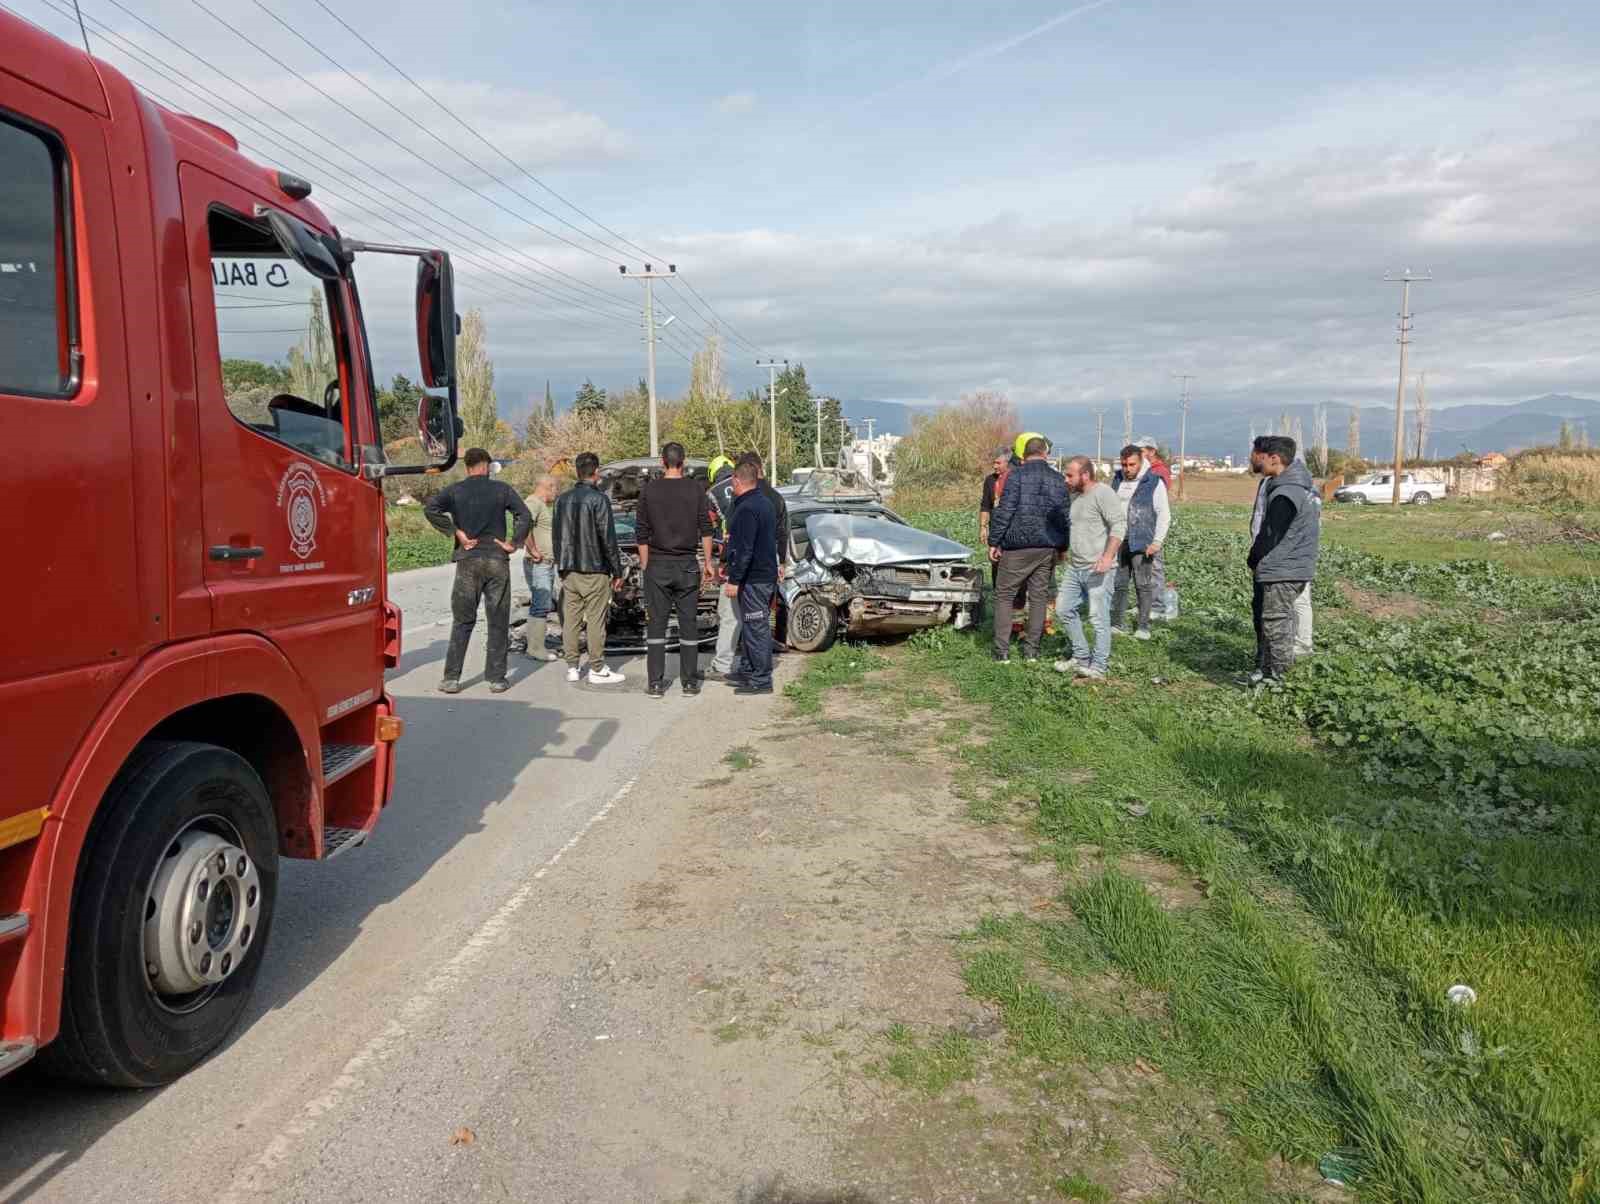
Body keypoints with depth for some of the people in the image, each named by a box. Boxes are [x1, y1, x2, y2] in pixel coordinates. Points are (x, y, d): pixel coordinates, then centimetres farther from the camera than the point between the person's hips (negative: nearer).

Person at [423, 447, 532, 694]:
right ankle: (496, 678, 8)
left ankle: (451, 678, 3)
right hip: (497, 561, -1)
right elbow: (525, 516, -8)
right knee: (498, 622, 7)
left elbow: (430, 508, -12)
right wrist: (513, 543, -2)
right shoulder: (502, 489, 1)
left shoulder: (455, 491, 3)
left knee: (462, 621, 7)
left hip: (468, 562, 1)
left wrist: (456, 532, -7)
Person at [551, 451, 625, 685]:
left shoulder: (562, 499, 9)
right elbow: (608, 538, -11)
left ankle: (572, 667, 13)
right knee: (595, 620, -1)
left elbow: (556, 536, 13)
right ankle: (597, 670, 3)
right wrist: (617, 571, -5)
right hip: (594, 570, -6)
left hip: (568, 570, 6)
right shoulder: (598, 499, -10)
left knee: (570, 619, 9)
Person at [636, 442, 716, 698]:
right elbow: (705, 528, 0)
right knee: (689, 624, 7)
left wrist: (645, 565, 9)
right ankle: (689, 682, 10)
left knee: (656, 624, 4)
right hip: (688, 566, 0)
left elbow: (642, 533, 1)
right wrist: (708, 562, 8)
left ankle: (656, 684, 4)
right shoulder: (696, 489, -1)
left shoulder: (649, 490, -1)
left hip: (657, 565, 0)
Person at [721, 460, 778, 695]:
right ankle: (748, 671, 27)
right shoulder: (765, 504, 14)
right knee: (749, 626, 18)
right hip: (767, 574, 10)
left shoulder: (747, 509, -18)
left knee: (756, 628, -5)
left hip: (754, 579, -10)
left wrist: (734, 580, -20)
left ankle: (761, 680, -1)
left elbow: (744, 550, -23)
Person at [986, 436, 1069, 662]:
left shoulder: (1016, 474, -6)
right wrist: (1063, 546, 19)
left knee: (1004, 595, 3)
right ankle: (1031, 649, 12)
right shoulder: (1058, 479, 8)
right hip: (1049, 547, 4)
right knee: (1039, 597, 10)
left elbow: (1005, 510, -11)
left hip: (1018, 545, -4)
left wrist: (994, 542, -6)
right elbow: (1064, 516, 11)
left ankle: (1002, 650, -1)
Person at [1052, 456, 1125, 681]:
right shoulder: (1074, 496, 15)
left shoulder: (1103, 493, -12)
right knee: (1065, 608, 11)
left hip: (1097, 569, -9)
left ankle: (1099, 666, 6)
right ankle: (1081, 657, 23)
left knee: (1099, 618, -3)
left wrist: (1108, 556, -27)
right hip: (1074, 567, 9)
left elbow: (1119, 525, -19)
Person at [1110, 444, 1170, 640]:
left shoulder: (1154, 482, -5)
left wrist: (1157, 541, -12)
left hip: (1142, 543, -5)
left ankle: (1143, 627, 7)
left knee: (1144, 585, 0)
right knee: (1118, 584, 6)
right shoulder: (1117, 479, 11)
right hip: (1118, 541, 5)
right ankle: (1118, 624, 14)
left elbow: (1164, 515, -5)